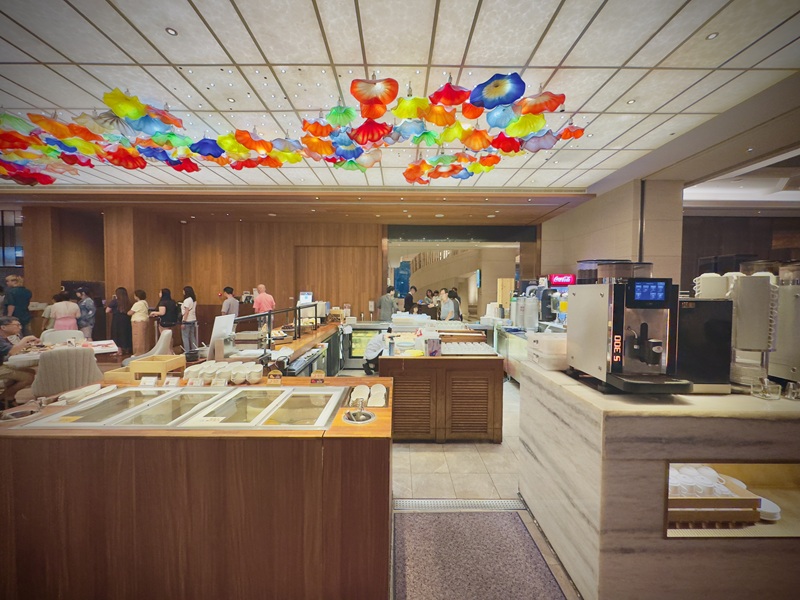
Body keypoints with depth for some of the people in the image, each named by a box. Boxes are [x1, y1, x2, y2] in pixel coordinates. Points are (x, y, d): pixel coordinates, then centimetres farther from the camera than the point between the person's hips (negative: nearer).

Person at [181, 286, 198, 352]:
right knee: (192, 336, 12)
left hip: (187, 321, -8)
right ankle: (194, 351, 14)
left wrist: (183, 322, -15)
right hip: (193, 320, 8)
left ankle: (187, 352, -3)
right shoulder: (194, 300, 11)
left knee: (185, 337, -3)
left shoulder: (187, 300, -13)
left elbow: (186, 312, -16)